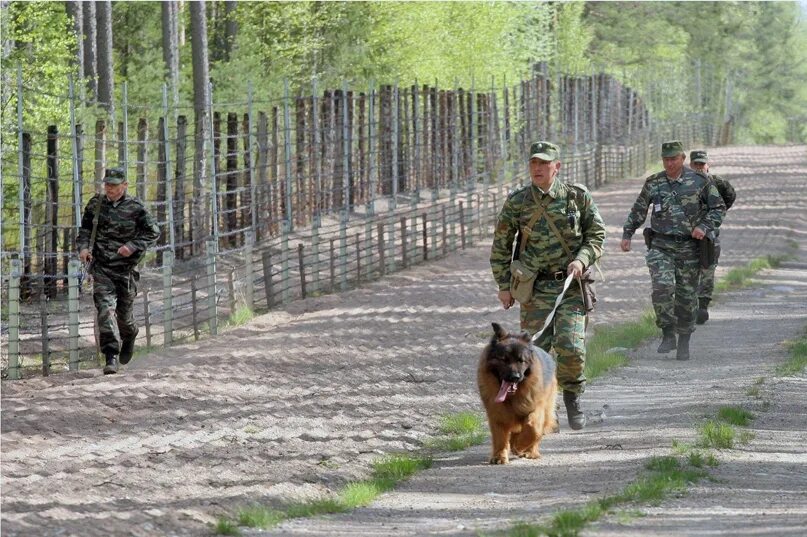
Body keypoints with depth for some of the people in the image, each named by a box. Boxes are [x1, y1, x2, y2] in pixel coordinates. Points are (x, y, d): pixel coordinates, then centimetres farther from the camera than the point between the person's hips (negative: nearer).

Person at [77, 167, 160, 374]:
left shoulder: (135, 208, -6)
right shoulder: (95, 204, 3)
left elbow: (153, 233, -2)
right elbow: (85, 229, 15)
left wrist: (133, 246, -16)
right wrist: (83, 247, -5)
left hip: (125, 269, -1)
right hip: (101, 267, 1)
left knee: (123, 312, 12)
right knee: (105, 308, -16)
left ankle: (129, 337, 48)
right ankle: (111, 357, -19)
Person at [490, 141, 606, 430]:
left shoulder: (577, 197, 1)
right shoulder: (517, 203, 2)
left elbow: (597, 235, 9)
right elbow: (500, 246, 10)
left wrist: (581, 259, -9)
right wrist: (504, 285, 6)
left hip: (572, 285, -1)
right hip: (536, 288, 1)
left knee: (570, 346, -13)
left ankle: (572, 396, 14)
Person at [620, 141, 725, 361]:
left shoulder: (700, 181, -1)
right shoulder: (653, 183, 5)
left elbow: (719, 208, 3)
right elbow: (638, 211, 16)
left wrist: (704, 227, -12)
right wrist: (627, 234, 11)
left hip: (689, 247, 0)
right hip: (661, 246, 0)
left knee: (686, 296, 5)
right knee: (662, 287, -21)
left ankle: (684, 342, 19)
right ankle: (668, 335, -10)